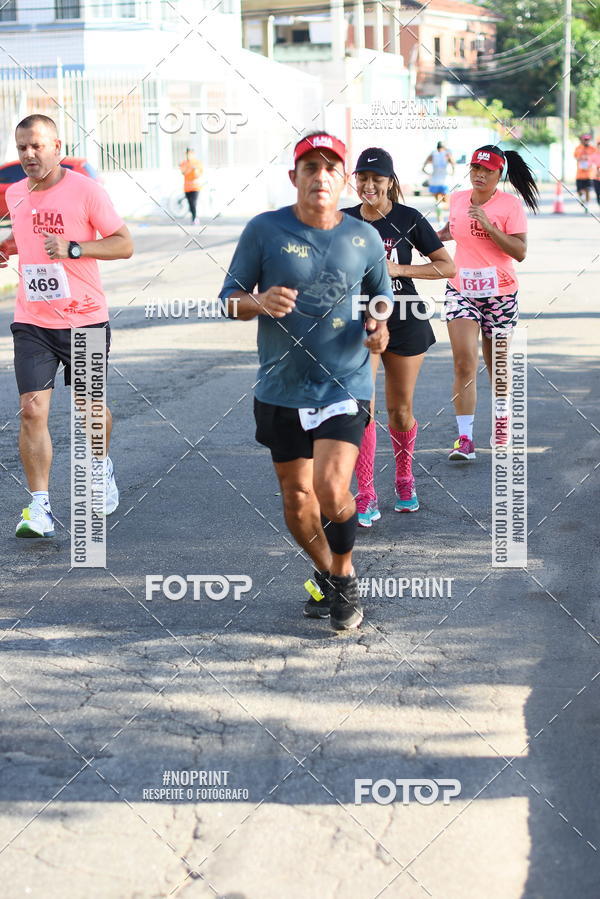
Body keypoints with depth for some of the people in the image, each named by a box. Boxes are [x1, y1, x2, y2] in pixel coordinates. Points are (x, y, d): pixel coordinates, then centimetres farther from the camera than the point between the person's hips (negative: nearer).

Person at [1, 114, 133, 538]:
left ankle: (102, 466, 44)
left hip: (85, 320, -3)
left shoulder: (85, 190, -9)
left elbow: (124, 244, -9)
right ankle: (39, 507, -6)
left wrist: (72, 248, -21)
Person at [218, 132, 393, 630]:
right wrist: (259, 302, -21)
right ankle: (325, 575, 37)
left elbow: (381, 298, 16)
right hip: (282, 388, 1)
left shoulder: (364, 238, 2)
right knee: (296, 497, 10)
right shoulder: (264, 230, -3)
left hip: (345, 385, -1)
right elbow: (229, 299, 1)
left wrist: (378, 325, -6)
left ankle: (344, 576, 11)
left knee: (331, 490, -16)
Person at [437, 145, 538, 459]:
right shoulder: (458, 199, 5)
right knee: (464, 363, -11)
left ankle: (501, 422, 37)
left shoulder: (510, 204, -8)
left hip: (499, 293, -2)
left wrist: (488, 225, -22)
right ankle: (465, 439, -12)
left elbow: (520, 251, -15)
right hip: (460, 290, 2)